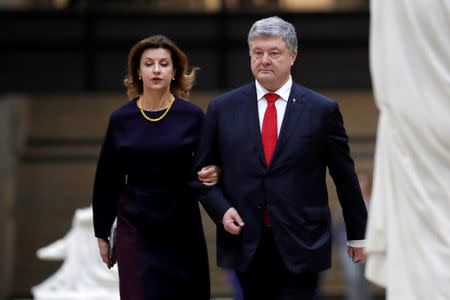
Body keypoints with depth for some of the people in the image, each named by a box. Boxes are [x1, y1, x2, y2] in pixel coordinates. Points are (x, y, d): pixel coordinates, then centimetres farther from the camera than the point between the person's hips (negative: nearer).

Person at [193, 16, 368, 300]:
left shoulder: (323, 110, 3)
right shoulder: (223, 108, 7)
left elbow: (345, 177, 8)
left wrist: (357, 235, 11)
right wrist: (221, 209, -6)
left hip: (301, 246, -2)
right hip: (246, 243, 2)